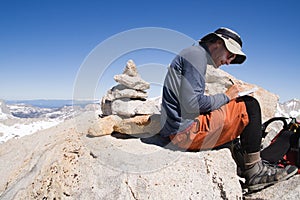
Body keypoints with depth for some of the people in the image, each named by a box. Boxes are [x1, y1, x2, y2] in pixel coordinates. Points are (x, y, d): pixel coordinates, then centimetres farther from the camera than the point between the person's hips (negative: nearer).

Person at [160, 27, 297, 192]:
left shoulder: (191, 54, 22)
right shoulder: (196, 54, -9)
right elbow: (191, 103, -21)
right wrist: (226, 97, -6)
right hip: (186, 130, -10)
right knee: (250, 106, -3)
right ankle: (255, 171, 2)